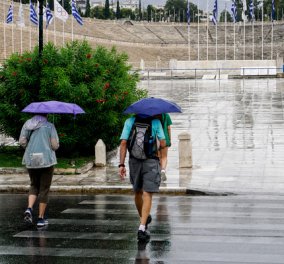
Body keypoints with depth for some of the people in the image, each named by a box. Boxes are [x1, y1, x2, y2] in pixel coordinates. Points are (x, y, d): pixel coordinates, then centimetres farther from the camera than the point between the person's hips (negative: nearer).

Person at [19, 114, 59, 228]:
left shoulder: (27, 124, 7)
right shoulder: (50, 126, -3)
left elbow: (22, 142, 0)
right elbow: (55, 145, -7)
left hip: (30, 160, 3)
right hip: (46, 160, -3)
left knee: (34, 185, 21)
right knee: (44, 189, 6)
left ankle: (29, 208, -4)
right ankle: (41, 219, 7)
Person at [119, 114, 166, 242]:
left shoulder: (129, 121, 1)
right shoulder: (155, 122, -3)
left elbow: (123, 143, -7)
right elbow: (163, 144, -5)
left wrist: (121, 164, -7)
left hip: (134, 161, 3)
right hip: (151, 160, -3)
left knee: (137, 192, 21)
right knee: (147, 195, -5)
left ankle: (144, 219, 41)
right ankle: (142, 228, -16)